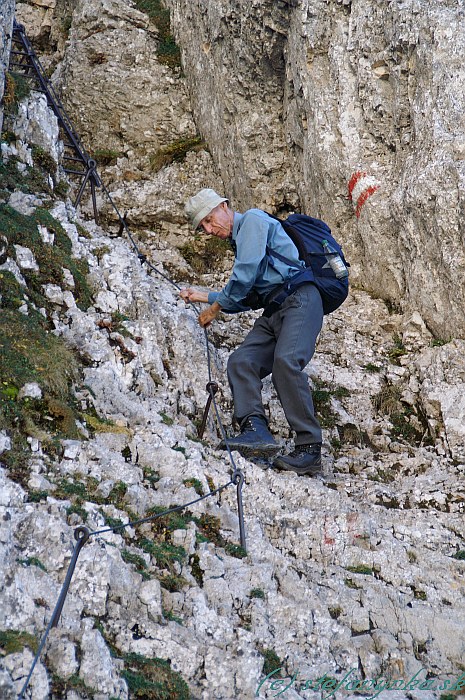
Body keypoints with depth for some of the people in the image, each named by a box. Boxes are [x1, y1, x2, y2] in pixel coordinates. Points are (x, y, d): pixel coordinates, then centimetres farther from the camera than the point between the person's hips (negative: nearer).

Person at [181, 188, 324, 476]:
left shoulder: (253, 219, 2)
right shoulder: (240, 242, 30)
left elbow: (245, 275, -10)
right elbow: (247, 298, 33)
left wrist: (216, 307, 2)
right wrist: (203, 296, 33)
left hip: (300, 298, -10)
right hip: (274, 311, 10)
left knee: (285, 361, -28)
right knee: (241, 360, -10)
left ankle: (309, 448, -28)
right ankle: (256, 429, -26)